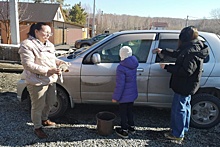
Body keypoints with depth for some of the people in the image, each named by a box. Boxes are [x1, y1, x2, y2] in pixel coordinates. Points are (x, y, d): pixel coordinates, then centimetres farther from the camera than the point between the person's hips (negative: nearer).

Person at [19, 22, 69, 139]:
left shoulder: (49, 44, 11)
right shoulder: (27, 45, -14)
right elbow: (28, 64, -21)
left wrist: (60, 62, 0)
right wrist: (48, 71, -26)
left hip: (51, 80, 8)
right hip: (37, 82, -8)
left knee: (50, 102, 21)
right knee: (38, 106, 6)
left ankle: (44, 119, 46)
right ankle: (37, 128, 28)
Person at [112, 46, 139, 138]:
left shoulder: (121, 68, -27)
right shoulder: (134, 64, -4)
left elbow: (120, 85, -24)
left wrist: (115, 97, -15)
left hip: (124, 96, -7)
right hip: (132, 93, 7)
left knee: (123, 113, 10)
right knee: (129, 110, 24)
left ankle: (124, 131, 24)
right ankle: (131, 127, 39)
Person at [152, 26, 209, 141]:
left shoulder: (192, 52, -27)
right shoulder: (192, 48, 6)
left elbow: (186, 71, -32)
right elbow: (177, 54, 20)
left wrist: (167, 67, -26)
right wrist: (162, 51, 26)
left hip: (184, 87, -10)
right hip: (186, 86, 10)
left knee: (178, 109, 2)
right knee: (185, 107, 23)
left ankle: (177, 134, 18)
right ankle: (183, 128, 41)